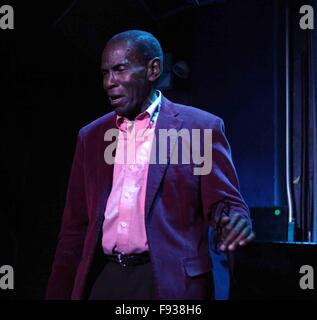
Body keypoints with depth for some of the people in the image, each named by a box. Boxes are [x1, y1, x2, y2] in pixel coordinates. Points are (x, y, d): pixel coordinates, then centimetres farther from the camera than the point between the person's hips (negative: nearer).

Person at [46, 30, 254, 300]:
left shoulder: (200, 128, -2)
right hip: (103, 278, 4)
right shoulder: (91, 136, 11)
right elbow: (76, 226, 13)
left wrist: (235, 221, -27)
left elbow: (223, 202, -5)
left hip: (168, 281, -4)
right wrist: (58, 293, 10)